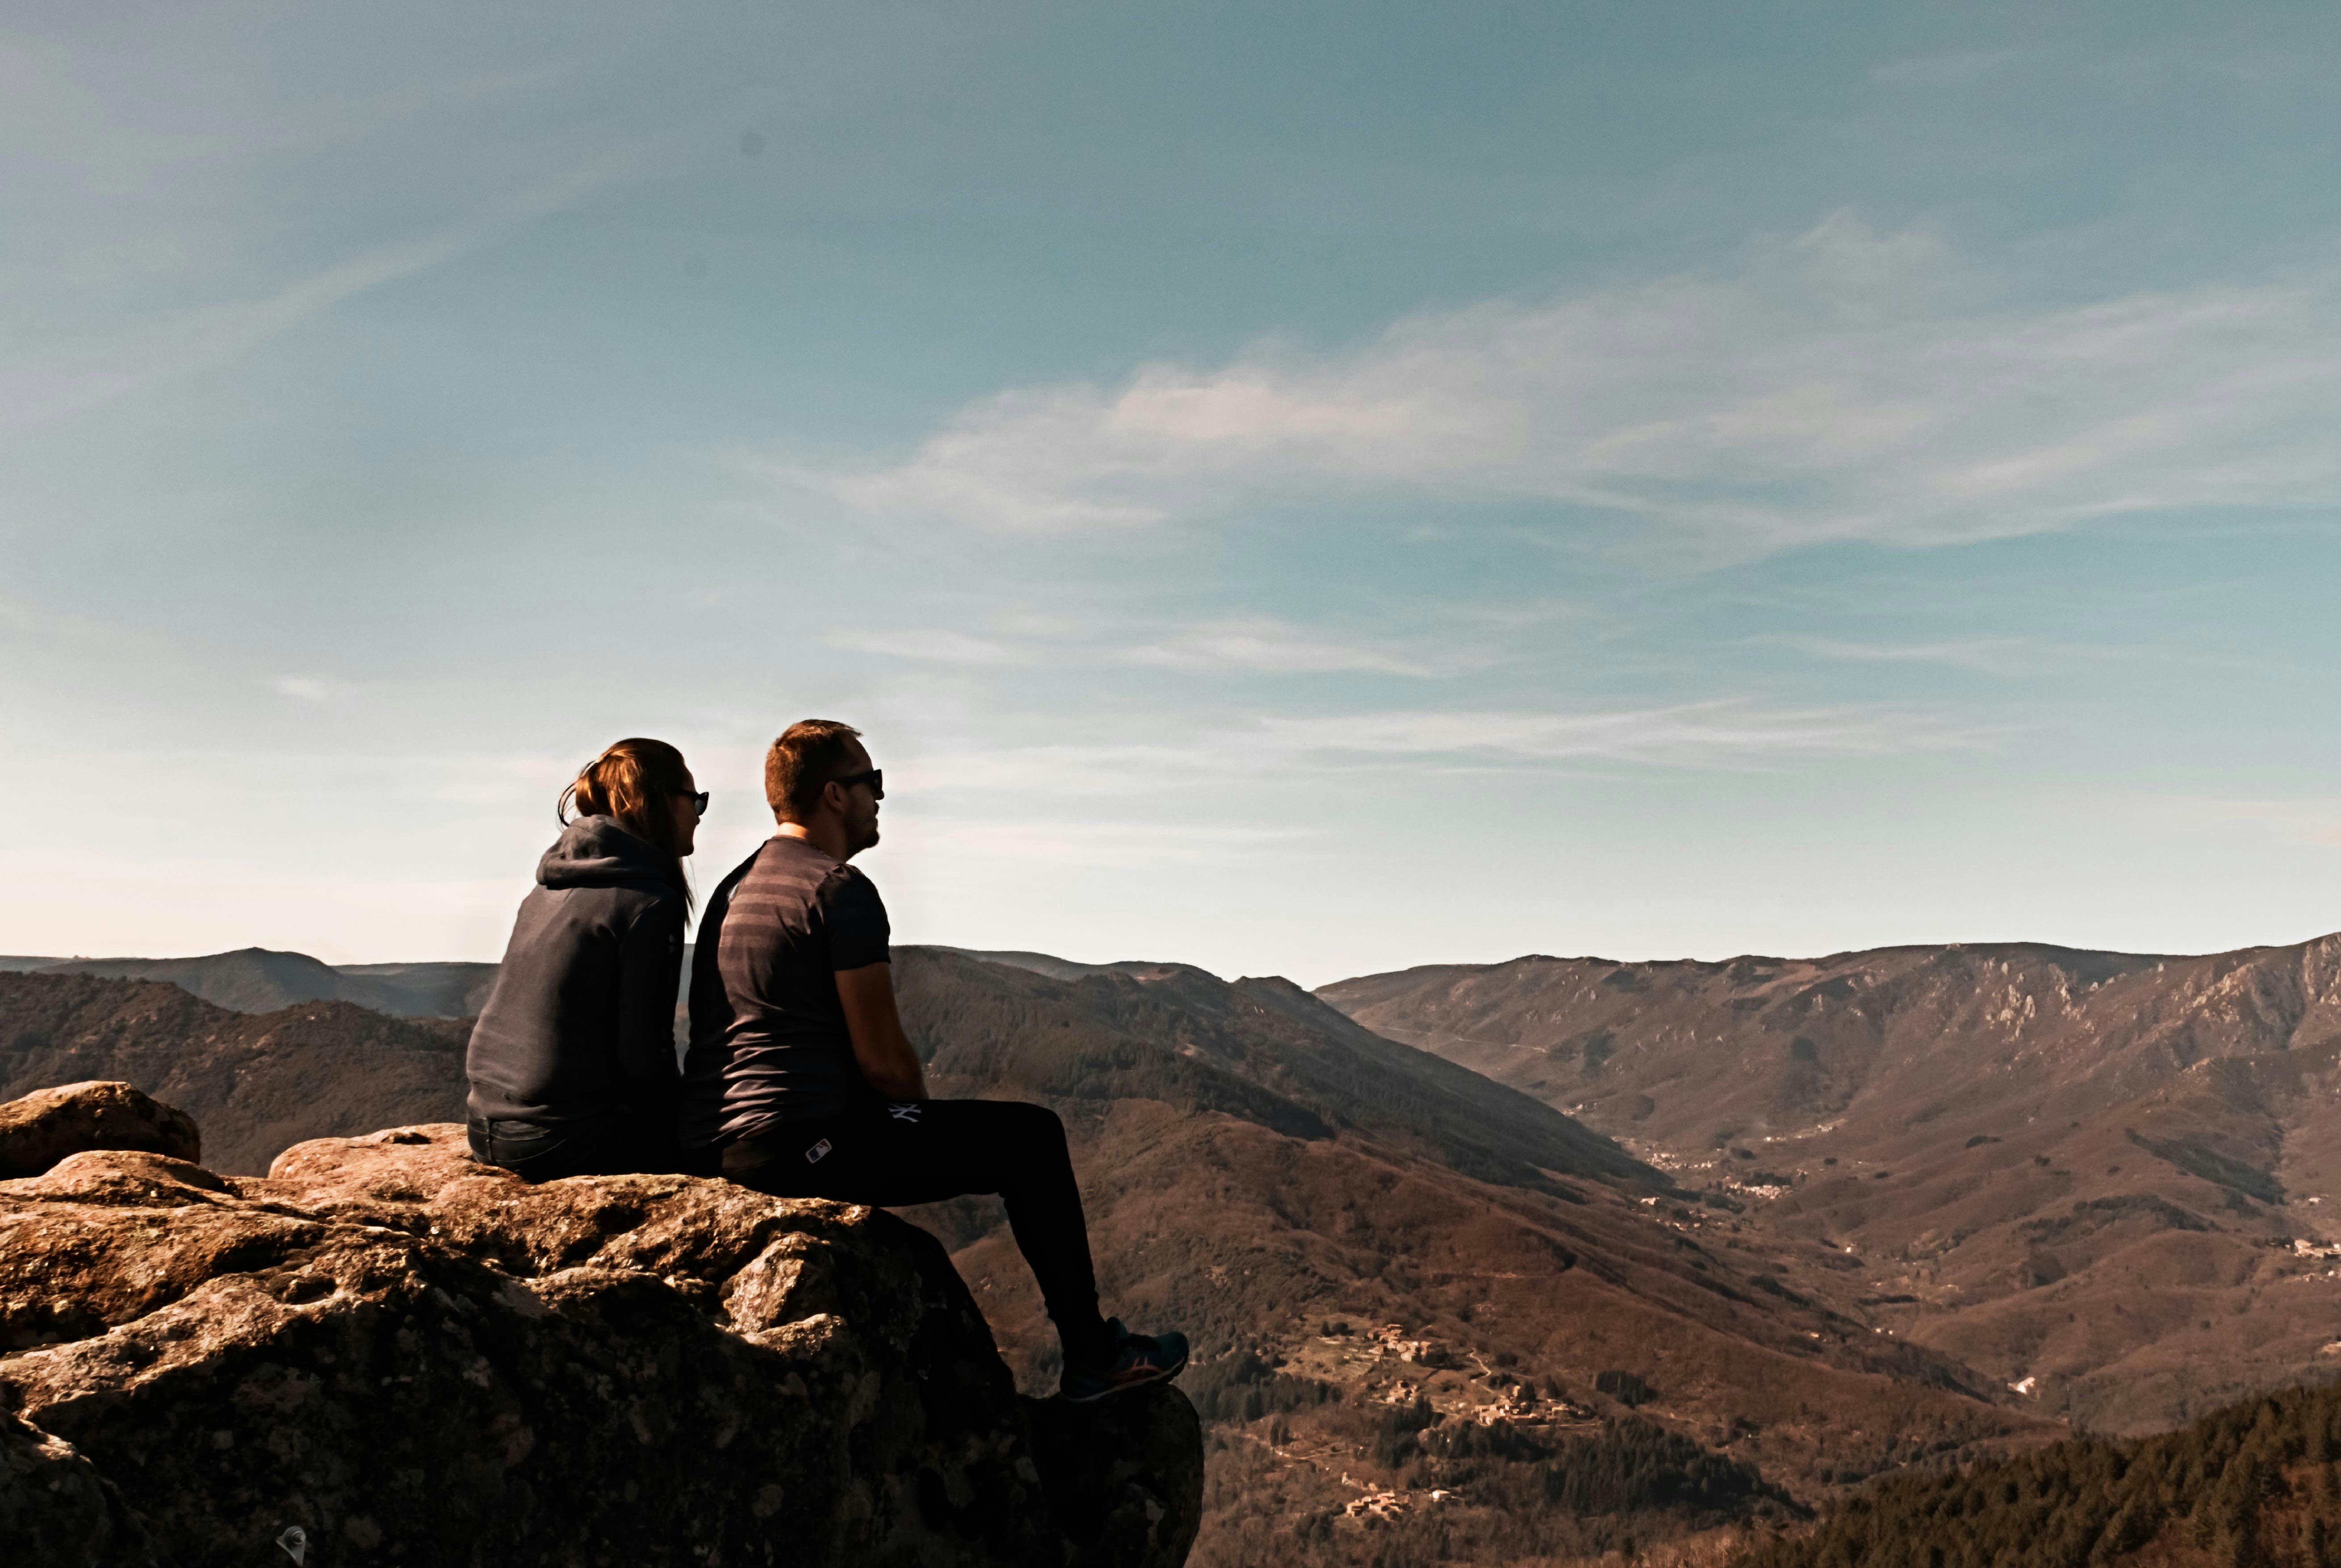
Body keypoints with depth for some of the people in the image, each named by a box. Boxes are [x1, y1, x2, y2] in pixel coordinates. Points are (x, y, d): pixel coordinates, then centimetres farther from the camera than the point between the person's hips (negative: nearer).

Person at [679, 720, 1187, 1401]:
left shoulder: (738, 885, 17)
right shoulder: (841, 890, -13)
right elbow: (883, 1059, -15)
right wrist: (926, 1117, 7)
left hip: (718, 1150, 10)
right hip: (800, 1144, -10)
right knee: (1031, 1137, 1)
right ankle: (1091, 1357, 12)